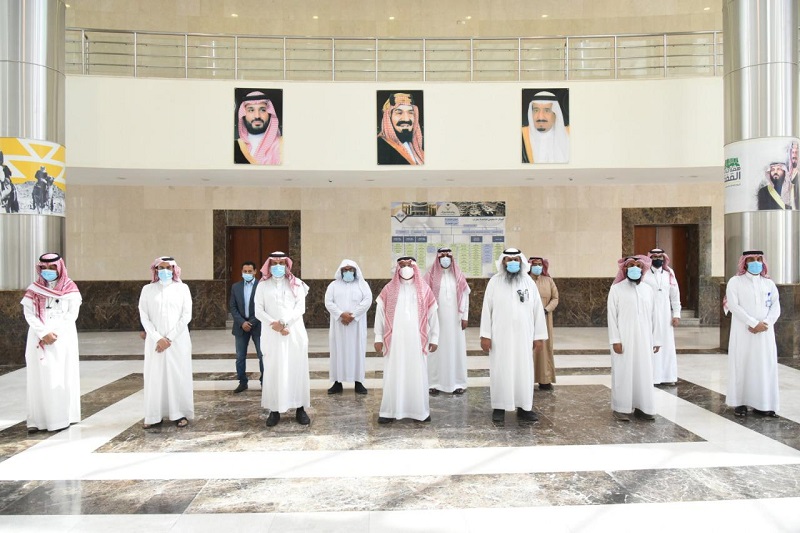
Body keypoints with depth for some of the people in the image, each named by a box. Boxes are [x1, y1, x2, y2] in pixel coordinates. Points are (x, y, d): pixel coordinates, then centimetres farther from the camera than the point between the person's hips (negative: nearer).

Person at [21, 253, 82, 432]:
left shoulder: (70, 288, 3)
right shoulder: (34, 289, 8)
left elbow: (72, 314, -3)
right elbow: (29, 313, -1)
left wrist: (55, 333, -13)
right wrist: (43, 333, -13)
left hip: (63, 339, -1)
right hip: (39, 340, 1)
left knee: (63, 376, -1)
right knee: (40, 377, 1)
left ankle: (63, 417, 3)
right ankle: (38, 419, 4)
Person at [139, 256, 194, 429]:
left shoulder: (182, 288, 3)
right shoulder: (147, 289, 6)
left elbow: (186, 316, -2)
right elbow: (144, 317, 1)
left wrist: (169, 338, -9)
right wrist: (158, 338, -11)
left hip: (178, 341, -1)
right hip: (155, 341, 1)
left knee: (178, 376, 1)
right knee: (155, 377, 2)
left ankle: (179, 414, 9)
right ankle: (155, 416, 10)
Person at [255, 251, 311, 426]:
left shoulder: (296, 283, 7)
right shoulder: (262, 285, 8)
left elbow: (301, 307, -3)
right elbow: (259, 310, 1)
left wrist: (285, 323, -15)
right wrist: (273, 323, -14)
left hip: (294, 332, 0)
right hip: (271, 333, 0)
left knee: (297, 368, 2)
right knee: (273, 370, 0)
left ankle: (300, 409, 8)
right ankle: (274, 410, 6)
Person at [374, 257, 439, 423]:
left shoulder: (424, 289, 5)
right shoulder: (389, 289, 4)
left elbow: (433, 315, 7)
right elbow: (380, 313, 5)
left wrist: (434, 338, 5)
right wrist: (378, 337, 2)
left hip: (416, 340, 0)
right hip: (395, 340, 0)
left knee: (417, 374, 5)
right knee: (393, 375, 1)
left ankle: (420, 411, 15)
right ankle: (390, 411, 9)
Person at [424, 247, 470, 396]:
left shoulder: (458, 275, 5)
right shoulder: (431, 275, -2)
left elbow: (465, 296, 5)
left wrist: (464, 317, 0)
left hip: (454, 319, 2)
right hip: (436, 319, -2)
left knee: (456, 348, 5)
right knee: (437, 349, 2)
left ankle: (457, 382, 14)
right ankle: (435, 383, 10)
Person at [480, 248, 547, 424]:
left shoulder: (529, 282, 3)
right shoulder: (494, 282, -1)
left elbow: (538, 310, 4)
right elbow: (487, 309, -2)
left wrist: (539, 336, 1)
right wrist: (485, 335, -7)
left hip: (523, 336, 2)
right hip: (500, 335, -2)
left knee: (524, 370, 7)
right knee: (500, 371, 4)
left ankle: (524, 407, 17)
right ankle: (499, 407, 13)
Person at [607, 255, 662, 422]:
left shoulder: (648, 289, 10)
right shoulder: (616, 289, -3)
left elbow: (653, 316, 11)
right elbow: (612, 316, -6)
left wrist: (656, 339, 8)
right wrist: (615, 340, -13)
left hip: (643, 339, 4)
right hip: (624, 339, -4)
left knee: (644, 372, 7)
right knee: (623, 372, 0)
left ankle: (643, 407, 17)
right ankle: (621, 407, 8)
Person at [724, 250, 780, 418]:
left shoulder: (769, 283, 12)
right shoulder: (735, 282, 1)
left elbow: (776, 306, 5)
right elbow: (733, 305, -9)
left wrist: (765, 323, -12)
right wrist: (754, 323, -16)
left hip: (765, 332, 3)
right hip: (743, 331, -3)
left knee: (765, 365, 3)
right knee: (742, 364, -1)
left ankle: (762, 403, 10)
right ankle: (740, 402, 4)